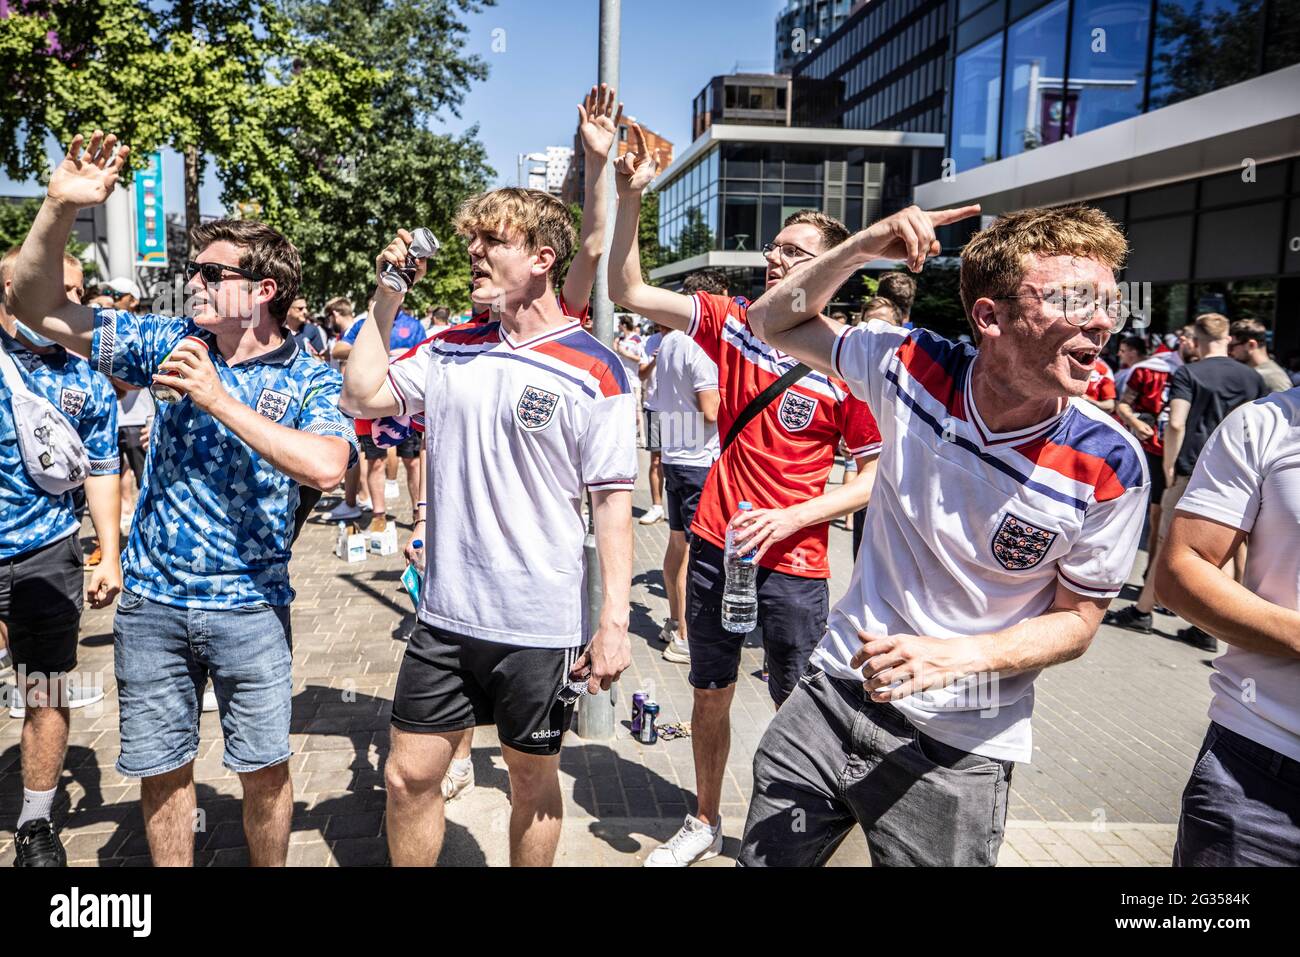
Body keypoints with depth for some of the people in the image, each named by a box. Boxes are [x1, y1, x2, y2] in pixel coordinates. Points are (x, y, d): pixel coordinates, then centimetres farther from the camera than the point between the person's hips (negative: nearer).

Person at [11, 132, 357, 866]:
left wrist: (220, 401, -26)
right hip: (152, 600, 3)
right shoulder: (173, 344, 2)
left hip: (250, 605, -3)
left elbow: (325, 468, -29)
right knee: (161, 769, 14)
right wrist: (61, 208, -13)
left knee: (264, 770, 9)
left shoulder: (310, 379, -9)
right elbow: (36, 307, 1)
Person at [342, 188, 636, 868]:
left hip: (540, 625, -4)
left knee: (533, 780, 15)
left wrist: (614, 622, -14)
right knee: (409, 775, 13)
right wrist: (387, 294, 4)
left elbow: (612, 501, -10)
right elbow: (360, 396, 8)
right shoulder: (452, 349, 6)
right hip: (444, 613, 4)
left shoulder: (592, 370, -10)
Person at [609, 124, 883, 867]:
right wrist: (631, 196, -13)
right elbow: (630, 292, -3)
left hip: (793, 563, -4)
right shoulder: (733, 323, -1)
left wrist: (788, 520, -19)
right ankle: (705, 823, 40)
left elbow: (876, 478, -9)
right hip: (717, 546, 4)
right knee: (710, 693, 18)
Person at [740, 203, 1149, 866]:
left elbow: (1077, 620, -5)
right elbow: (773, 322, 3)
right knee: (764, 857, 16)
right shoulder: (911, 365, -11)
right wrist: (861, 247, -14)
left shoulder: (1110, 466, -15)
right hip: (836, 691, 3)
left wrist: (952, 655, -22)